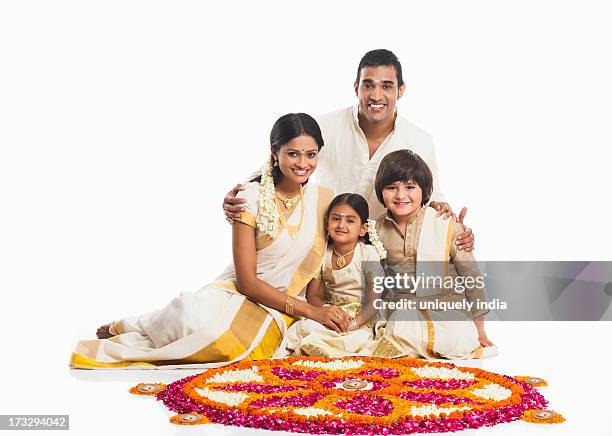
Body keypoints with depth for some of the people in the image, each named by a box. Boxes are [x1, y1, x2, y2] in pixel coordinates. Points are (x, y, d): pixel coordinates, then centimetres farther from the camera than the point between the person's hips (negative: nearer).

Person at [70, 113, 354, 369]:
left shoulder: (324, 199, 1)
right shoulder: (251, 197, -10)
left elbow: (318, 266, 12)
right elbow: (247, 280, -13)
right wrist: (309, 309, -17)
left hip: (277, 312, 2)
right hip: (236, 293, -2)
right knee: (192, 309, -39)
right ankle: (123, 327, -2)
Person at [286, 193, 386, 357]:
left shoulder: (368, 254, -9)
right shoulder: (323, 254, 3)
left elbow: (375, 302, -12)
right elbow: (312, 295, 3)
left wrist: (353, 323, -28)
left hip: (362, 318, -3)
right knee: (304, 327, -25)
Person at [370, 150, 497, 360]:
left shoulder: (446, 226, -9)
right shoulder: (378, 228, 2)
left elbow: (472, 278, -1)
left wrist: (480, 331, 5)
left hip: (448, 307, -2)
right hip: (405, 310, 2)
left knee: (457, 344, -32)